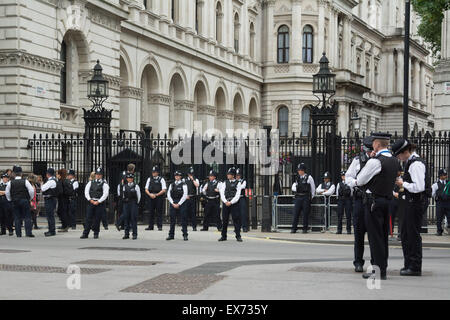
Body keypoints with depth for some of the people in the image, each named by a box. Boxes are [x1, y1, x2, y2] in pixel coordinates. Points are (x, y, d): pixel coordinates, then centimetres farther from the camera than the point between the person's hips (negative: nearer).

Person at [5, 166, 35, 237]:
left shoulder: (10, 182, -2)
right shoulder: (25, 181, -7)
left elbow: (7, 192, 4)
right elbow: (31, 190, -8)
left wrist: (10, 199, 19)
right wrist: (30, 198, 9)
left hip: (15, 202, 2)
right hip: (25, 201, -2)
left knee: (17, 218, 6)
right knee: (27, 217, 2)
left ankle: (18, 234, 4)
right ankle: (28, 232, -6)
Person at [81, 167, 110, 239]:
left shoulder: (104, 184, 0)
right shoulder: (91, 183, 12)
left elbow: (105, 195, -8)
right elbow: (86, 192, 6)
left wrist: (98, 202, -13)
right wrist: (90, 200, -7)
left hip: (100, 203, -3)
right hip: (91, 202, 3)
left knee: (97, 219, 0)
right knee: (88, 218, -1)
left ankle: (96, 234, 11)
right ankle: (85, 234, -1)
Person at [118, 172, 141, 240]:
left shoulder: (136, 186, 0)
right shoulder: (124, 186, 11)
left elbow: (139, 196, 4)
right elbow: (120, 194, 11)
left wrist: (136, 202, 5)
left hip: (133, 204, -4)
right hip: (126, 204, 4)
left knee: (133, 219, -4)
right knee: (126, 218, 5)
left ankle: (135, 234, -1)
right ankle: (126, 234, 11)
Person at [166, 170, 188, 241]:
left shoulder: (183, 185, -1)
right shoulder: (171, 185, 11)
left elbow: (185, 196, -7)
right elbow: (168, 195, 7)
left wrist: (178, 204, -10)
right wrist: (173, 203, -4)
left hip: (181, 204, -4)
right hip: (173, 204, 4)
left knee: (183, 220, -3)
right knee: (172, 220, 5)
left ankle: (185, 235, 0)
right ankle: (171, 235, 11)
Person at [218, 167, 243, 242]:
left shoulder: (237, 183, 2)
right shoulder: (225, 183, 11)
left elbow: (237, 195, -5)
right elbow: (222, 193, 4)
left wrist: (231, 202, -14)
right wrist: (225, 201, -10)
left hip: (233, 203, -3)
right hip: (225, 203, 3)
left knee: (236, 219, -5)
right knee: (224, 220, 5)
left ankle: (238, 236, -1)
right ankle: (223, 236, 13)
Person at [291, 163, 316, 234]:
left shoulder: (309, 178, 0)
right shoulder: (297, 178, 13)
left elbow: (313, 188, 7)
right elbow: (293, 187, 23)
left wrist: (311, 197, 8)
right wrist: (295, 189, 2)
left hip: (306, 198, -4)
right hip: (298, 197, 4)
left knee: (305, 214, -2)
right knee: (296, 213, -1)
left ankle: (305, 229, 4)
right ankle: (293, 229, 1)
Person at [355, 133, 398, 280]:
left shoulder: (375, 161, -16)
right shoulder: (394, 161, 9)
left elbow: (360, 181, -10)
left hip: (374, 200, -8)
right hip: (387, 199, 8)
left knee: (375, 236, -5)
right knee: (383, 235, 13)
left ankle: (379, 270, -4)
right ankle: (383, 267, 19)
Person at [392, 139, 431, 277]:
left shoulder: (416, 164, -17)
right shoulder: (411, 162, 15)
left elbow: (419, 187, -25)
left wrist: (403, 184, -12)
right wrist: (403, 184, 11)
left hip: (417, 202, -10)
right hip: (412, 202, 10)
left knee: (413, 234, -4)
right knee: (405, 234, 16)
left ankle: (415, 267, 3)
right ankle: (409, 264, 24)